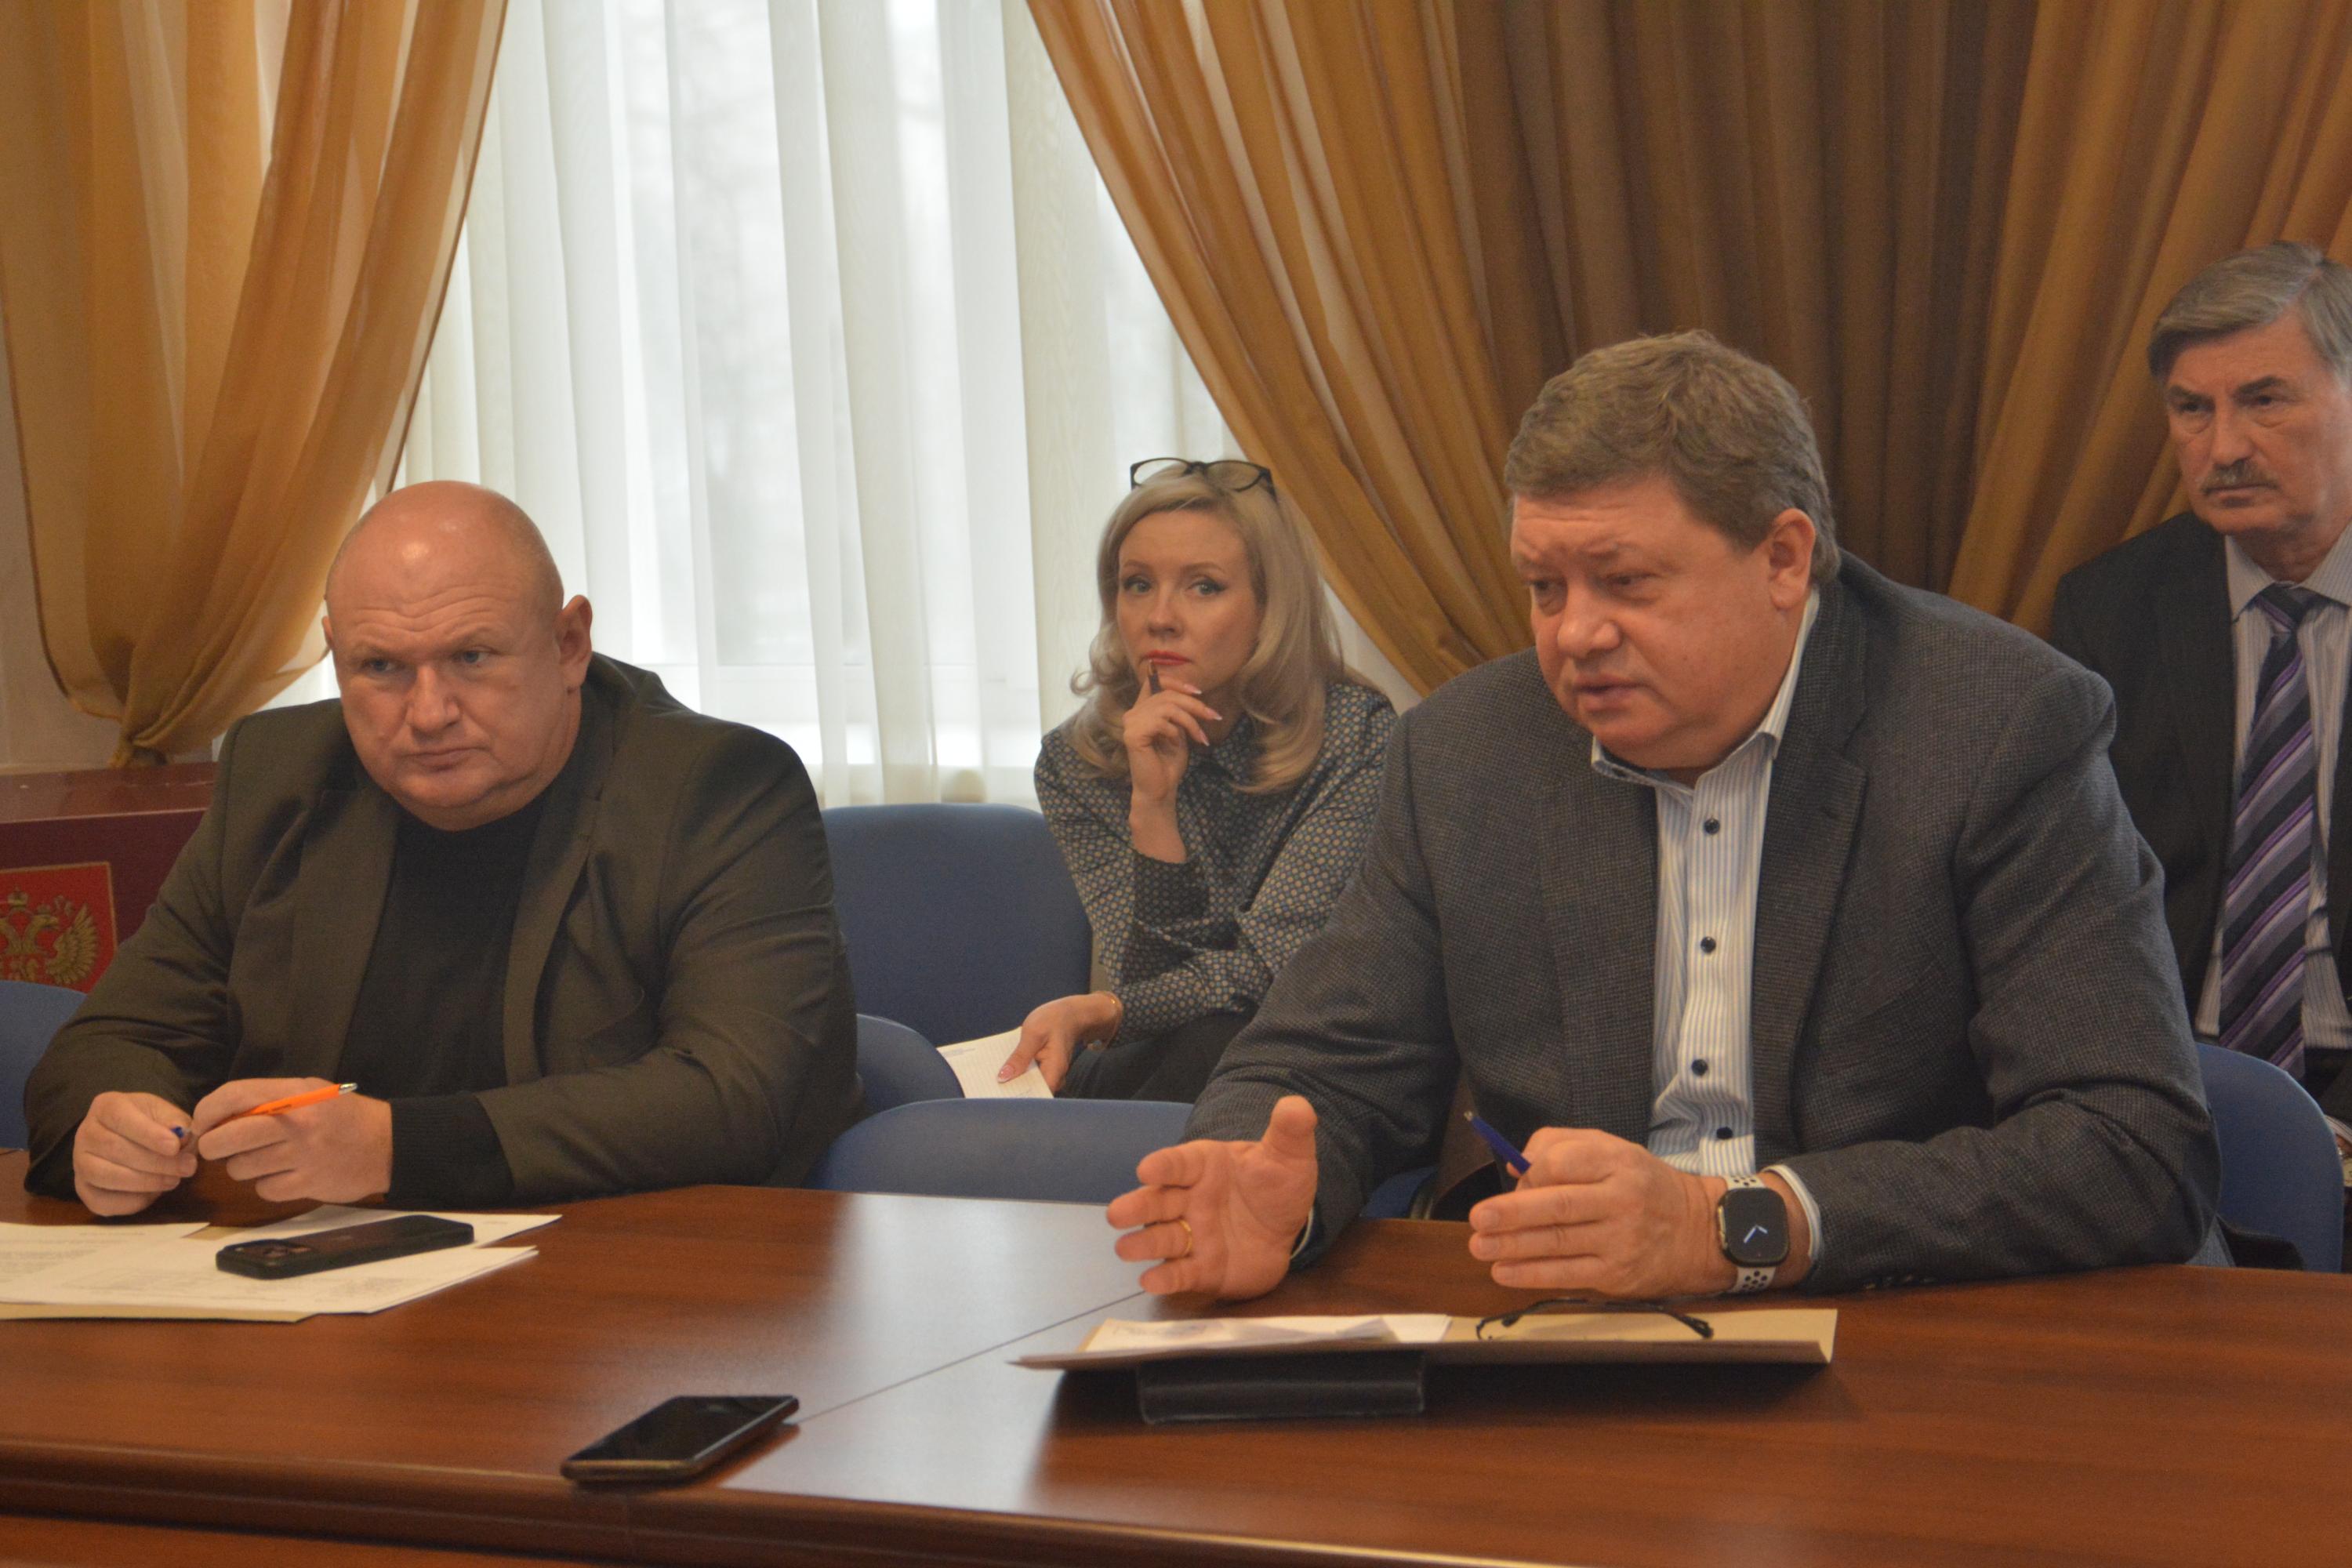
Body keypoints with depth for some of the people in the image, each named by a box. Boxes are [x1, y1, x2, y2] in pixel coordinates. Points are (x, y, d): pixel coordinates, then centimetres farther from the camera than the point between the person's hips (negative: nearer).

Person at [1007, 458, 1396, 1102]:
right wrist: (1152, 805, -24)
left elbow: (1270, 970, -15)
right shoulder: (1077, 764, -4)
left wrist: (1095, 1013, -24)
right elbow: (1146, 982, -13)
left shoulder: (1355, 731, -13)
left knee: (1213, 1046, -34)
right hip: (1155, 1064, 1)